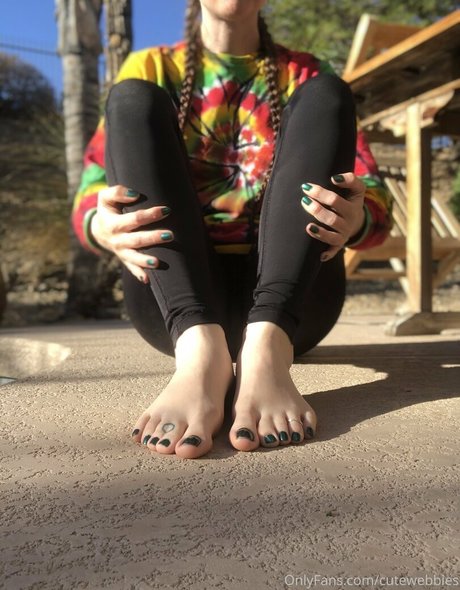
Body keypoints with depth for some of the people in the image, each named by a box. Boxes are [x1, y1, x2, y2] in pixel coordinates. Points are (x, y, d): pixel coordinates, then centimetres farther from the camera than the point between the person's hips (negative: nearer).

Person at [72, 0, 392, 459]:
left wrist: (355, 219, -23)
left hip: (291, 299, 1)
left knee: (326, 96, -11)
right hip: (175, 300, 0)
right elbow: (88, 200, 1)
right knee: (131, 99, -12)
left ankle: (266, 345, -36)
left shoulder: (304, 76, 14)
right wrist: (104, 226, -23)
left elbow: (376, 202, 2)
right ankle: (198, 348, -37)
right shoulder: (150, 69, 13)